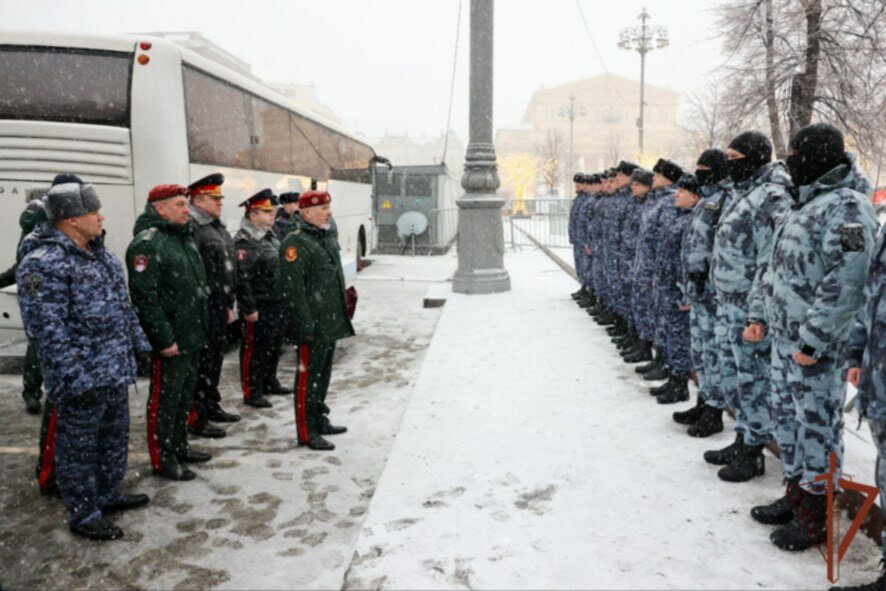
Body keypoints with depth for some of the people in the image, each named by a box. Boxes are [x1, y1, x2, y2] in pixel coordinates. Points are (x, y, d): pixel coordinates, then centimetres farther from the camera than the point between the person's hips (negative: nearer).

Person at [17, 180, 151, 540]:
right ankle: (83, 515, 21)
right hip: (82, 380, -9)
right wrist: (77, 379, -23)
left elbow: (122, 305, 18)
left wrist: (139, 344, 16)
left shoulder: (99, 253, 10)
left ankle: (108, 495, 38)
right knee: (78, 447, 7)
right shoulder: (42, 264, -19)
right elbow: (48, 331, -22)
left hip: (116, 372, 9)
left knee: (115, 438, 21)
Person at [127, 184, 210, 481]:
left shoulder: (184, 237, 13)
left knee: (185, 394, 19)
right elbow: (145, 297, -22)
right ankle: (162, 459, 14)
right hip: (170, 339, -9)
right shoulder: (147, 243, -17)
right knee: (164, 398, 2)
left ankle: (179, 447, 34)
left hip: (192, 335, 9)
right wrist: (164, 339, -22)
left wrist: (200, 328, 18)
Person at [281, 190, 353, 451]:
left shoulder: (326, 239, 16)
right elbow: (293, 288, -20)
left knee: (324, 373, 19)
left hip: (331, 323, 10)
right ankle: (306, 432, 8)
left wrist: (341, 316, 21)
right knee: (308, 376, -1)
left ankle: (319, 420, 33)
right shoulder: (296, 243, -15)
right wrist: (306, 324, -22)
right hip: (313, 326, -10)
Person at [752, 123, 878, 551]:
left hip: (818, 346, -10)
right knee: (786, 417, 18)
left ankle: (814, 516, 17)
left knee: (817, 426, 2)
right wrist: (761, 314, 18)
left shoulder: (848, 207, -16)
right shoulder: (805, 204, 15)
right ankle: (795, 495, 34)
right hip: (784, 338, 10)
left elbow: (846, 283, -25)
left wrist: (813, 340, -25)